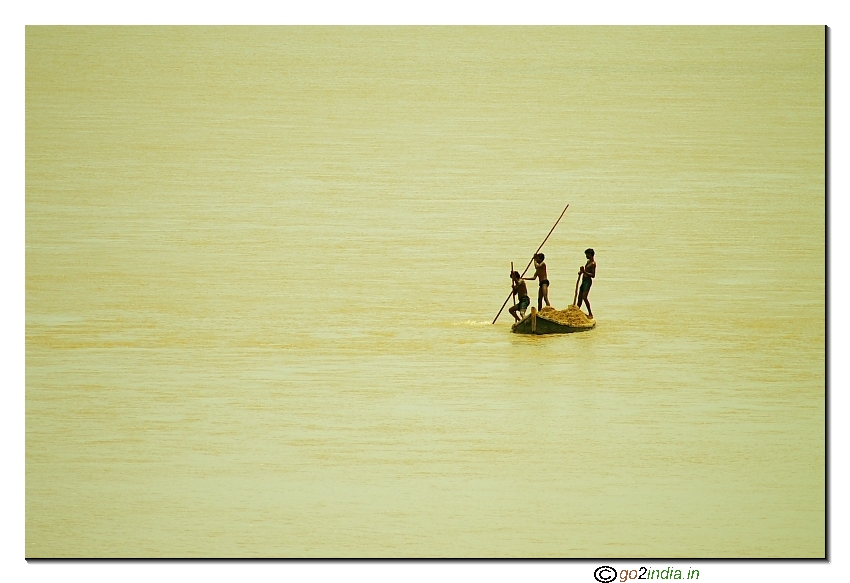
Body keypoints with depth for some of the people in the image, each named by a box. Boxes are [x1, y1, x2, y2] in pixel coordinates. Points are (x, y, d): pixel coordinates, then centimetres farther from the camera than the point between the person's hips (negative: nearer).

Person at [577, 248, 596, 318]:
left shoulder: (593, 263, -13)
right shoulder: (588, 261, 16)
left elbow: (593, 275, -19)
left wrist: (585, 272, -26)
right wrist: (581, 271, 8)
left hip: (588, 281, -10)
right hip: (584, 281, 10)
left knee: (584, 297, -17)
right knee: (580, 297, 12)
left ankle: (590, 314, -12)